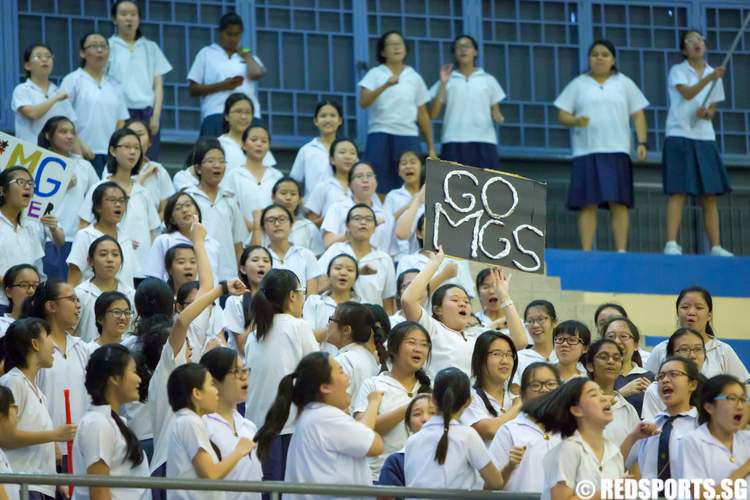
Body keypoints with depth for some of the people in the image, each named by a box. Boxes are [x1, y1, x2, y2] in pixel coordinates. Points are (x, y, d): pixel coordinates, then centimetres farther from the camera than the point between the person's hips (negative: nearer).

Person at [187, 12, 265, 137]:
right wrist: (222, 86, -7)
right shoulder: (207, 54, 13)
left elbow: (256, 74, -2)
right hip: (217, 114, -2)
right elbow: (193, 89, 6)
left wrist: (245, 53, 12)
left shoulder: (247, 55, 21)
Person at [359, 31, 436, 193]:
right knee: (381, 188, -7)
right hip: (380, 136, -2)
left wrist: (431, 147, 11)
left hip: (409, 137, 2)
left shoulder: (415, 77, 13)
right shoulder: (375, 74, 6)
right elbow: (363, 102, -10)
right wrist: (385, 85, -24)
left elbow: (423, 115, 15)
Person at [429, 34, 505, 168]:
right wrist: (443, 83, -3)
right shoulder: (447, 80, 10)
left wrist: (499, 118, -9)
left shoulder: (488, 80, 14)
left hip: (484, 141, 1)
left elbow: (495, 112, 16)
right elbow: (433, 114, 3)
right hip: (454, 142, -1)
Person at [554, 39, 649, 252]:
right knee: (588, 204, -5)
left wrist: (642, 142, -2)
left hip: (616, 151, 0)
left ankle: (621, 251, -7)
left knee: (618, 203, -7)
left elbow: (638, 115, 11)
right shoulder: (578, 84, 11)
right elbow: (562, 115, 7)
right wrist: (575, 121, -15)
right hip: (586, 152, 0)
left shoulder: (624, 83, 13)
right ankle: (586, 252, -5)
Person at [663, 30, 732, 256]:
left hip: (705, 138, 5)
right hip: (679, 136, -5)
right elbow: (687, 93, -19)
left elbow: (712, 109, 17)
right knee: (678, 192, -13)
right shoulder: (678, 71, 0)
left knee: (710, 195, 1)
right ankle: (671, 244, -17)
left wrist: (707, 112, -7)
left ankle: (715, 246, 0)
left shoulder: (714, 73, 14)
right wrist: (709, 78, -33)